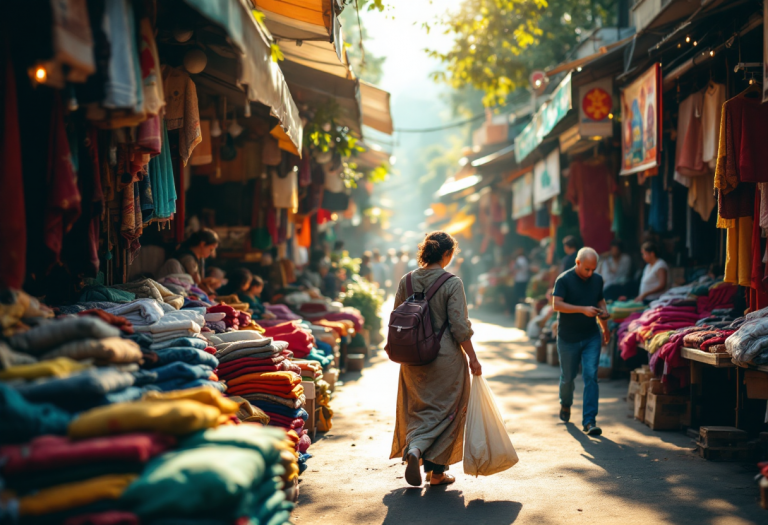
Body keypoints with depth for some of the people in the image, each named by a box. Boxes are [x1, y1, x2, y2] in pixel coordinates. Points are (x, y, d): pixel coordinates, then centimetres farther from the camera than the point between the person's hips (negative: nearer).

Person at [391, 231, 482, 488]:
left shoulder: (406, 281, 1)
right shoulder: (452, 283, -12)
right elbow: (460, 327, -14)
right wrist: (473, 358, -5)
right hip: (446, 356, -4)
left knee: (418, 409, 17)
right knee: (445, 410, 8)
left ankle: (413, 449, -7)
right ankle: (437, 471, 9)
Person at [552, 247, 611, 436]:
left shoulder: (597, 280, 5)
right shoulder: (564, 280, -11)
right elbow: (556, 304, -20)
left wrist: (605, 325, 6)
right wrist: (583, 309, -29)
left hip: (591, 337, 3)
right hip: (568, 337, -3)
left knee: (591, 376, -10)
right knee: (568, 376, 10)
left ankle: (589, 421, -10)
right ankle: (565, 405, 42)